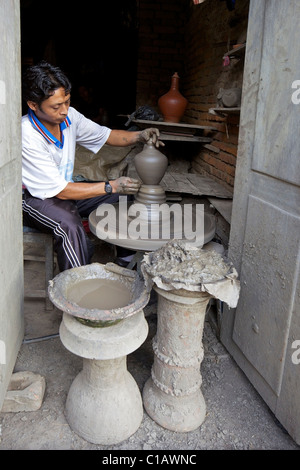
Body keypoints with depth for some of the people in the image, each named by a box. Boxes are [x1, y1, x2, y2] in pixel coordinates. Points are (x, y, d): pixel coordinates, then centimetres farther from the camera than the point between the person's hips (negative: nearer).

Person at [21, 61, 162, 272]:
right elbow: (60, 190, -27)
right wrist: (111, 186, -29)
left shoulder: (68, 116, -10)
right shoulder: (27, 138, -28)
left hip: (64, 189, 7)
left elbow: (105, 135, 5)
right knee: (70, 226, -38)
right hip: (33, 198, -7)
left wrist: (139, 136, -14)